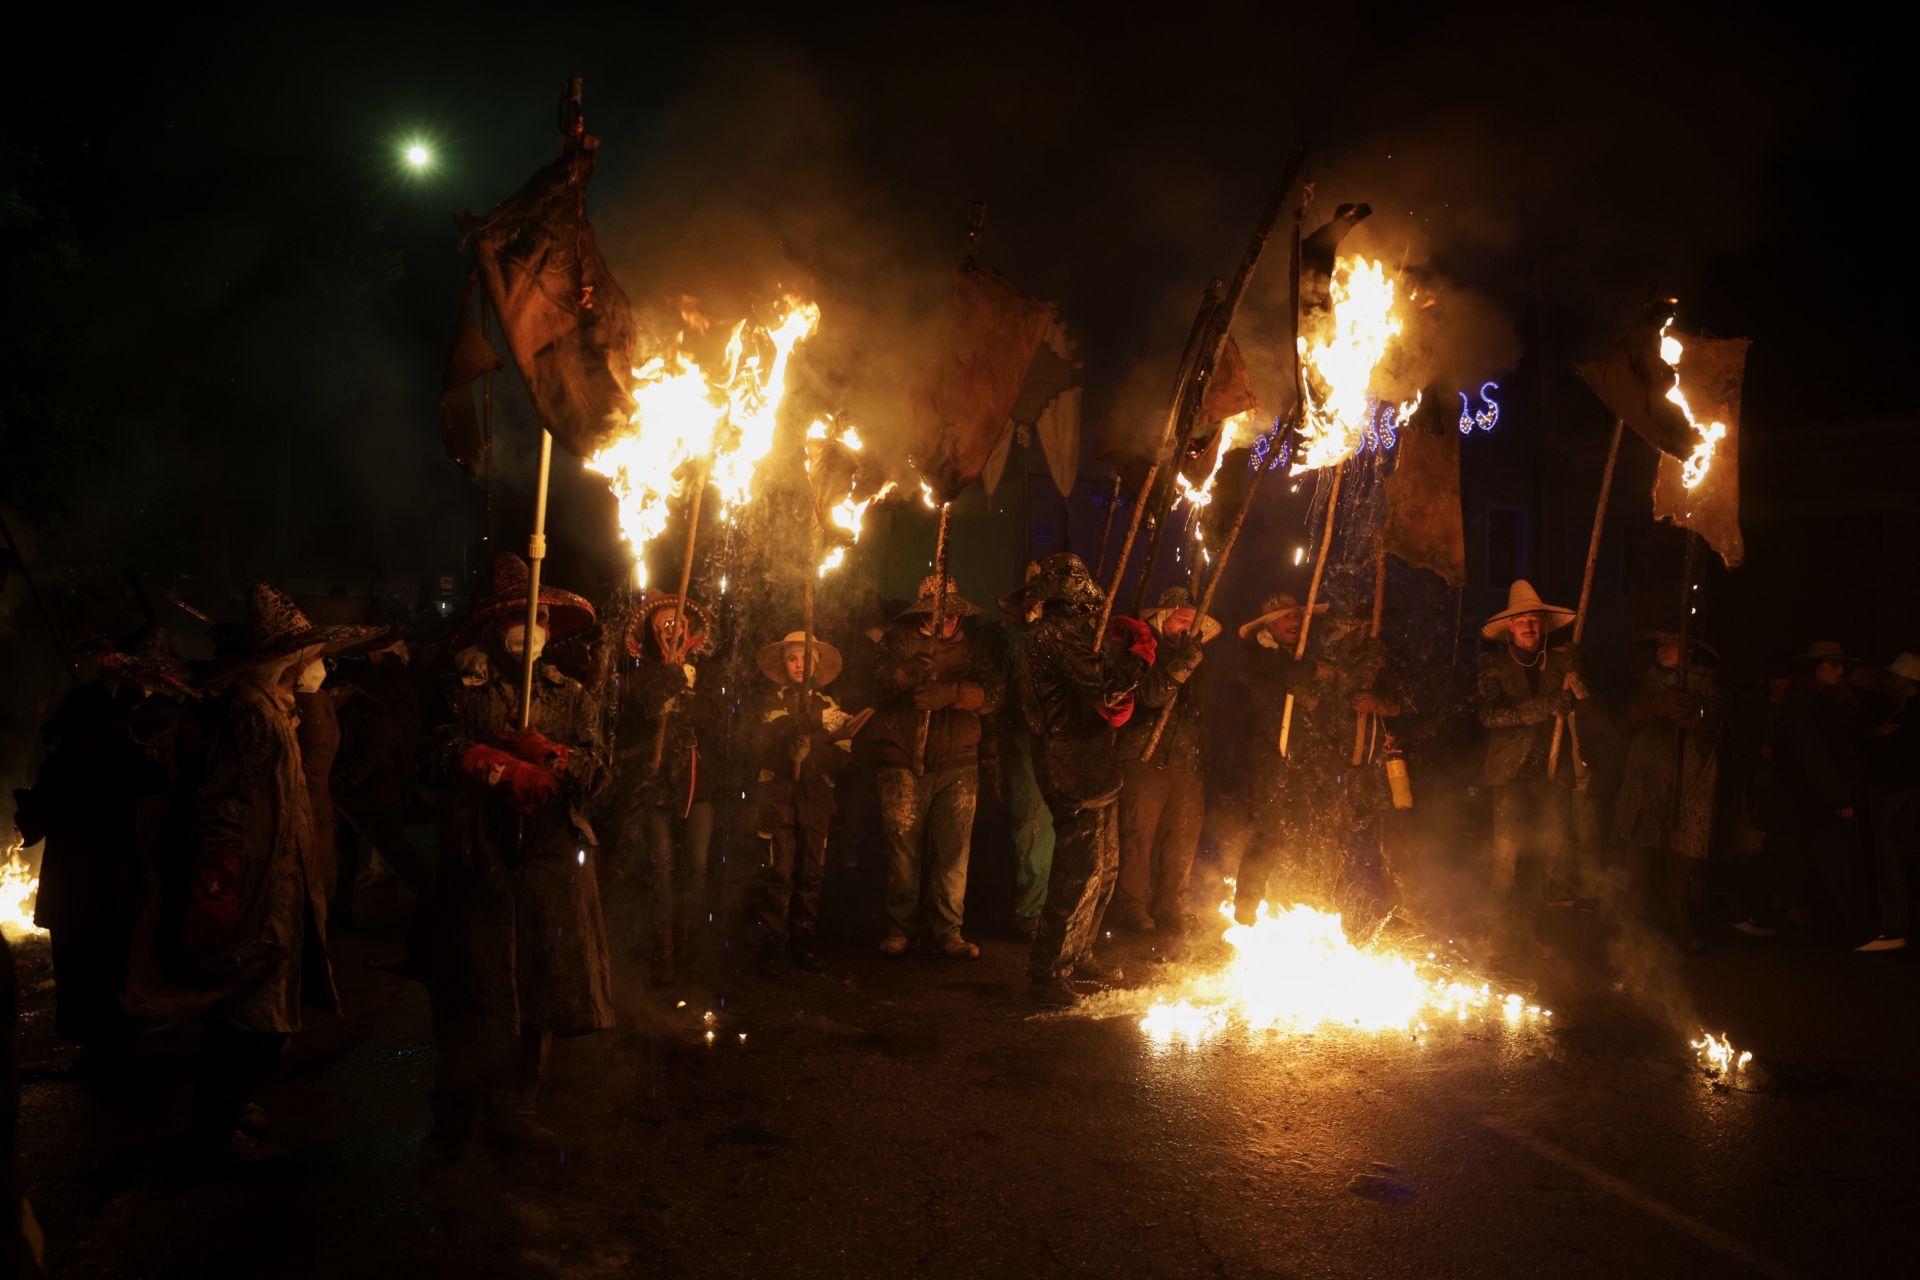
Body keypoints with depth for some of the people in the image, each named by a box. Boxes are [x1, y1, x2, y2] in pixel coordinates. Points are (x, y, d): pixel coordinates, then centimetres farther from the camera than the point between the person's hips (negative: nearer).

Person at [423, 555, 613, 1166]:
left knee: (540, 991, 5)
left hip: (551, 859, 2)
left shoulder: (570, 696, 14)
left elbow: (596, 767, 2)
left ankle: (511, 1111, 19)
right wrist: (506, 771, -16)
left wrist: (547, 755, -15)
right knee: (470, 998, 2)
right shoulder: (463, 690, 8)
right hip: (479, 861, -2)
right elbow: (443, 756, -7)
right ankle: (453, 1121, 15)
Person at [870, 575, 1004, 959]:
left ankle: (947, 931, 5)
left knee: (954, 848, -4)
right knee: (903, 848, 1)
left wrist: (951, 693, -21)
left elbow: (992, 692, -4)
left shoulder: (971, 644, 11)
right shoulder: (898, 639, 7)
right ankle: (901, 927, 13)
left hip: (957, 763, 1)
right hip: (902, 762, -1)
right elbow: (874, 684, -8)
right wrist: (908, 672, -27)